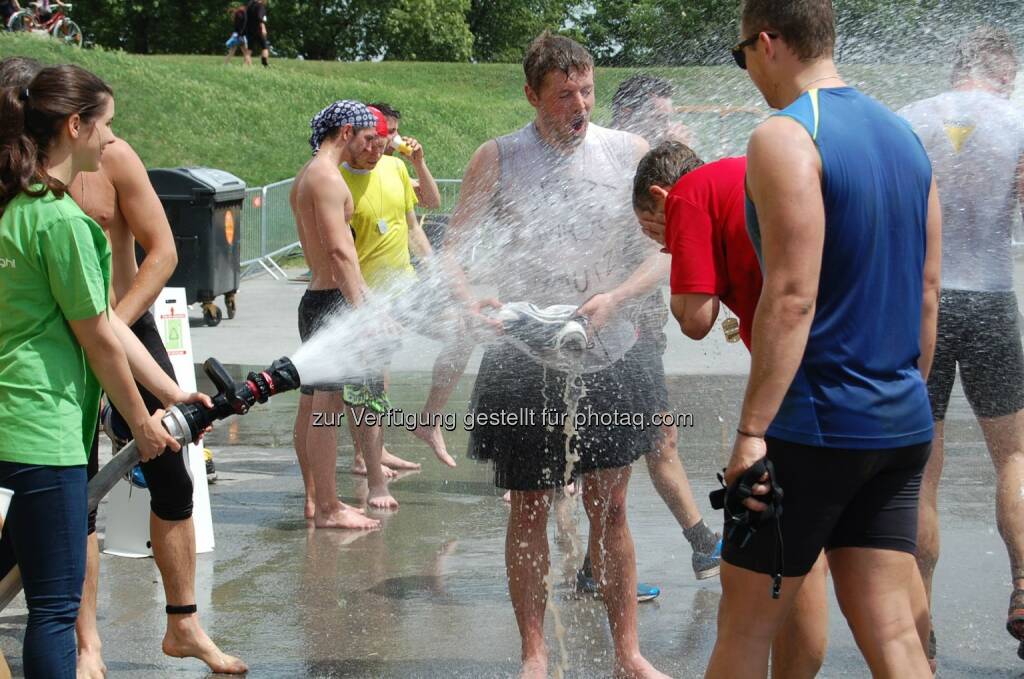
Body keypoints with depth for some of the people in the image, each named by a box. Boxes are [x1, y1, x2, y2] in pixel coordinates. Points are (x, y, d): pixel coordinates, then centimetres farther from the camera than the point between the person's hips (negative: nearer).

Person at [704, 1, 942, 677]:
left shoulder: (784, 139, -12)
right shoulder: (904, 135, 12)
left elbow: (793, 298, -20)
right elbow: (928, 293, 15)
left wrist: (752, 431, -19)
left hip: (814, 424, -7)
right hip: (901, 428, 7)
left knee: (746, 624, 6)